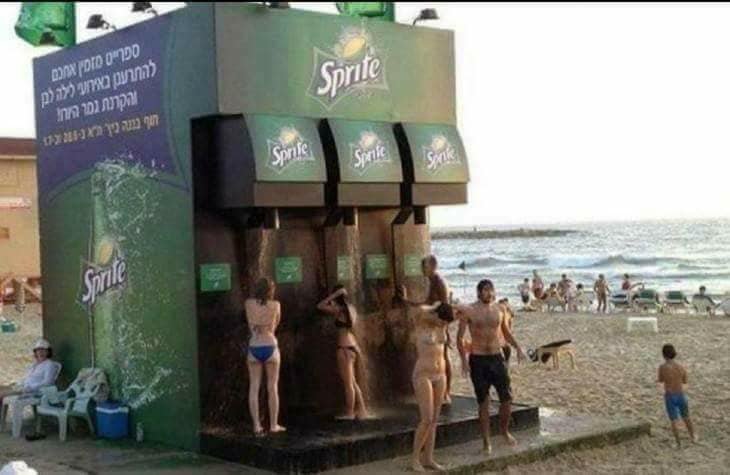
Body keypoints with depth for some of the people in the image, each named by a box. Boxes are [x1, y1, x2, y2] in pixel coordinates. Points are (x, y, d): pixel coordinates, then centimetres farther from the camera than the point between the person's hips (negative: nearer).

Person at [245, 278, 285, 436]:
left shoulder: (248, 303, 0)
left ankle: (257, 426, 1)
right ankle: (274, 425, 9)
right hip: (270, 347, -2)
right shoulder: (276, 305, -4)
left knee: (254, 388, 4)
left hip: (254, 348, 2)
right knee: (273, 387, 6)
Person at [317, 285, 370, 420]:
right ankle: (361, 410, 17)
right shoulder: (351, 309, 9)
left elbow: (320, 306, -10)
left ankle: (349, 413, 4)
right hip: (353, 347, 8)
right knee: (353, 382, 16)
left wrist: (334, 294, -9)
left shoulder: (340, 310, -13)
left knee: (348, 383, -1)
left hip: (344, 348, -8)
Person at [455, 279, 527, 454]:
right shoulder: (469, 311, -6)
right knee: (483, 402, 3)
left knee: (507, 398, 1)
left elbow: (506, 332, 18)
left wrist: (518, 348, 4)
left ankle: (505, 430, 26)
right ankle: (486, 441, 13)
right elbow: (460, 337, -5)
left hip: (497, 358, 3)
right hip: (478, 360, -3)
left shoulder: (499, 309, 6)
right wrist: (464, 359, -16)